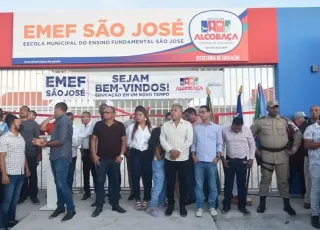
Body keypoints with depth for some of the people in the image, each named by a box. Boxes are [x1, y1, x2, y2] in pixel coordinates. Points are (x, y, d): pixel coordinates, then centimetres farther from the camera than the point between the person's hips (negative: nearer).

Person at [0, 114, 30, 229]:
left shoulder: (21, 138, 11)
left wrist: (27, 168, 16)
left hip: (21, 173, 7)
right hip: (10, 174, -6)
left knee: (15, 198, 14)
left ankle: (11, 220, 26)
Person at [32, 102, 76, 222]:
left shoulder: (63, 121, -12)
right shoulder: (60, 121, 17)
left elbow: (61, 141, -20)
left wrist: (46, 144, -9)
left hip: (62, 157, -9)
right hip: (56, 156, 9)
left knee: (62, 183, -9)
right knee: (58, 183, 13)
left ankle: (71, 209, 0)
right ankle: (60, 207, 23)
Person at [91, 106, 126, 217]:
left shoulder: (120, 125, 0)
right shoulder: (98, 125, 2)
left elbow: (123, 140, 2)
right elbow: (93, 139, 3)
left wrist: (121, 155, -6)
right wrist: (94, 155, -4)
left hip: (115, 158, 0)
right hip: (101, 158, 0)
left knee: (115, 181, 9)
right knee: (100, 181, 2)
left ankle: (115, 204, 21)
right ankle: (99, 206, 12)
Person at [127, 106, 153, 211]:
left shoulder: (151, 128, -2)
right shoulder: (131, 127, 0)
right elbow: (128, 142, 8)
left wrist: (152, 150, 2)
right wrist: (133, 148, 9)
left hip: (147, 154, 0)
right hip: (135, 154, 0)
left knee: (147, 177, 5)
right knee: (136, 177, 4)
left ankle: (146, 200, 19)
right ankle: (138, 200, 17)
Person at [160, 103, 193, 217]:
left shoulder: (187, 124, -1)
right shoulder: (165, 125, 6)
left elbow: (189, 140, -8)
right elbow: (162, 140, 0)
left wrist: (178, 151, -15)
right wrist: (170, 150, -14)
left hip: (183, 159, -1)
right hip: (169, 158, 2)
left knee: (183, 182, 7)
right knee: (170, 182, 8)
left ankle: (182, 205, 22)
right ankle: (170, 204, 23)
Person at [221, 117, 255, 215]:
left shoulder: (247, 130, -8)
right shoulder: (225, 130, -9)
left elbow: (252, 144, 2)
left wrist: (251, 158, -1)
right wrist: (223, 158, -2)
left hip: (242, 161, 1)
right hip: (229, 160, 0)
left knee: (242, 184, 8)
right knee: (228, 183, 6)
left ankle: (242, 206, 22)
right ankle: (226, 205, 19)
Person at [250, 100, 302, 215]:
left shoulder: (285, 121, 1)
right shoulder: (260, 121, -2)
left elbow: (298, 134, 7)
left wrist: (294, 149, 2)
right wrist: (255, 150, 1)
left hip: (282, 154, 1)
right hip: (266, 155, -1)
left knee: (283, 180, 10)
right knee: (265, 179, 9)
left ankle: (287, 205, 23)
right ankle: (262, 204, 20)